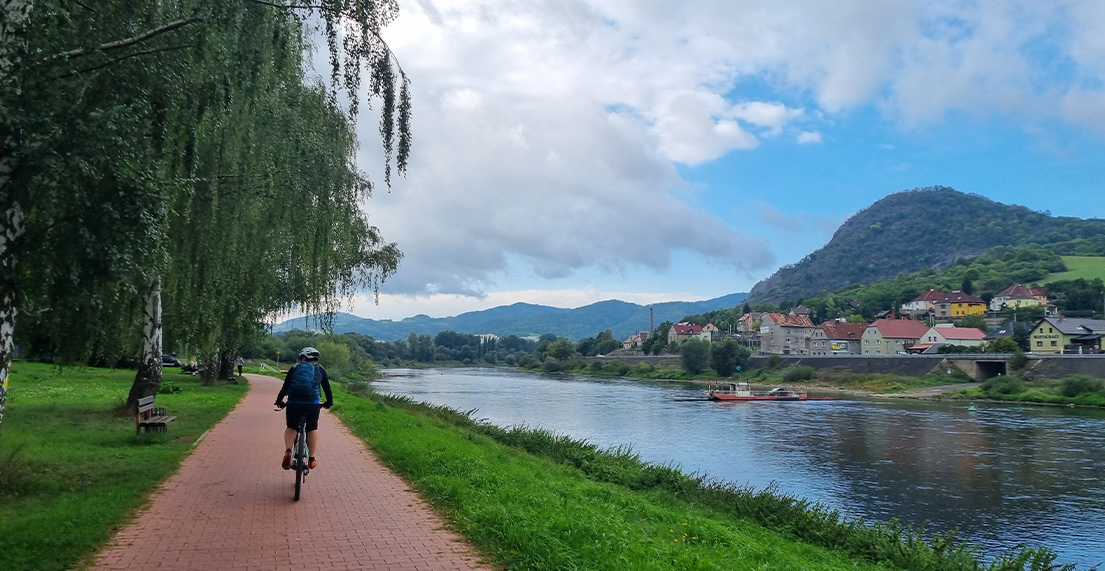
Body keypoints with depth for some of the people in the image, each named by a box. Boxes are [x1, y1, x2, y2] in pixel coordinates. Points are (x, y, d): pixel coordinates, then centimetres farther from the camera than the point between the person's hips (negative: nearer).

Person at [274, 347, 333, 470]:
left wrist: (279, 401, 29)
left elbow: (285, 386, 16)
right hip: (312, 404, -1)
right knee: (312, 429, 17)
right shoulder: (320, 370, 15)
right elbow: (327, 388, 19)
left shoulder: (294, 369, 16)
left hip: (293, 403, 1)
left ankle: (288, 451, -5)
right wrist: (329, 402, 33)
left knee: (291, 427, 19)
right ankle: (311, 459, 16)